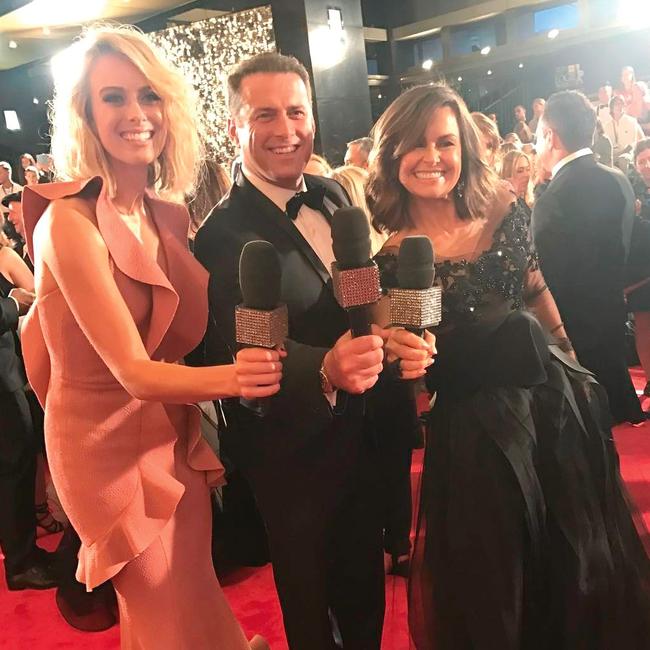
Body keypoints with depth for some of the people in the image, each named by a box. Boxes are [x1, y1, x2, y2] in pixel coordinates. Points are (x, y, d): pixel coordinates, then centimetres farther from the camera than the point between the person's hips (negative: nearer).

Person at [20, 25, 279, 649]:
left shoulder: (172, 216, 1)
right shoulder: (69, 221, -21)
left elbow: (185, 335, 7)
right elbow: (132, 370, -26)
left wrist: (241, 369, -11)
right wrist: (228, 378, -42)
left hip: (172, 436, 6)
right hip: (109, 447, -6)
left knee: (183, 599, 21)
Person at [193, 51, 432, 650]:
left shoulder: (332, 195, 1)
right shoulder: (224, 235, -21)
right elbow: (244, 352, -30)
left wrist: (391, 340, -12)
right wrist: (326, 370, -48)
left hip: (365, 435, 6)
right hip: (294, 458, -6)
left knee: (366, 588, 26)